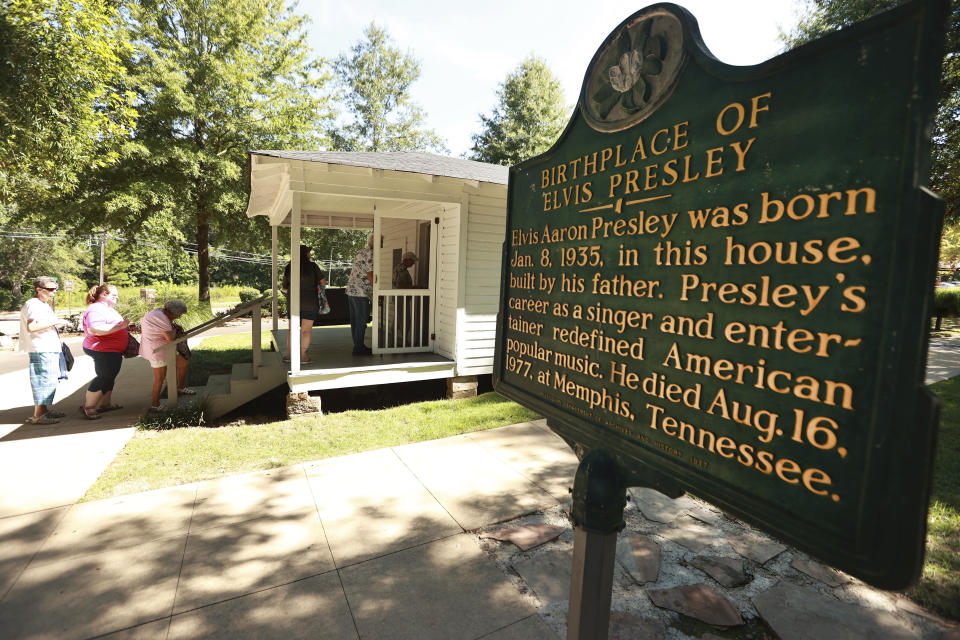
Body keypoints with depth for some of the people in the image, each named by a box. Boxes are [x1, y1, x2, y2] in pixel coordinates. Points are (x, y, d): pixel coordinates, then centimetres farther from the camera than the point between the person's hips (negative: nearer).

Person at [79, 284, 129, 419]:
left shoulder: (107, 308, 15)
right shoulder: (96, 309, -19)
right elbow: (95, 329, -34)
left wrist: (125, 327, 15)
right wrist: (120, 326, -34)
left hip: (112, 351, 11)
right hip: (103, 351, -11)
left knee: (109, 377, 18)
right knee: (104, 378, -5)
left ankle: (105, 404, 30)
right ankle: (87, 407, 6)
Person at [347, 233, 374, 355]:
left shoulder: (361, 252, 20)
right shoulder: (370, 253, -11)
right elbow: (370, 273, -17)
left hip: (351, 290, 10)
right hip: (361, 292, -10)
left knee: (355, 320, 13)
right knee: (361, 321, -4)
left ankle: (358, 346, 21)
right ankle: (359, 348, 1)